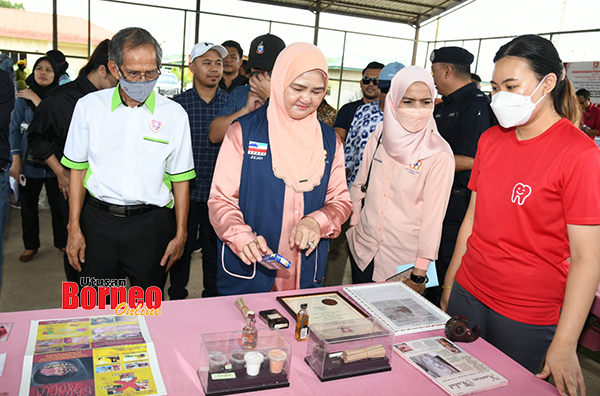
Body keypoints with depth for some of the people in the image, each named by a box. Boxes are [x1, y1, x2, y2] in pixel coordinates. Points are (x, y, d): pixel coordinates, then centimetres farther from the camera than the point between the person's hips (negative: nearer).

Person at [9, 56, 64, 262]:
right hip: (29, 162, 1)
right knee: (28, 206, 11)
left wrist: (36, 99, -18)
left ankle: (62, 242, 25)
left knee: (58, 205, 6)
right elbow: (15, 129, 2)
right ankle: (30, 246, 27)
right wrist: (16, 160, -3)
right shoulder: (23, 98, 1)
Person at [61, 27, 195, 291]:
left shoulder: (174, 114, -1)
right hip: (98, 219, 1)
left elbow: (181, 179, 2)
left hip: (151, 223, -1)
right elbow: (78, 170, 7)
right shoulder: (89, 106, 2)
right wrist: (74, 229, 3)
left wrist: (180, 234, 0)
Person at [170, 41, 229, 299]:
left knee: (215, 249, 12)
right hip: (186, 190, 0)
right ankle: (177, 298, 31)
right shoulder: (177, 104, 0)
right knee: (182, 247, 12)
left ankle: (212, 298, 31)